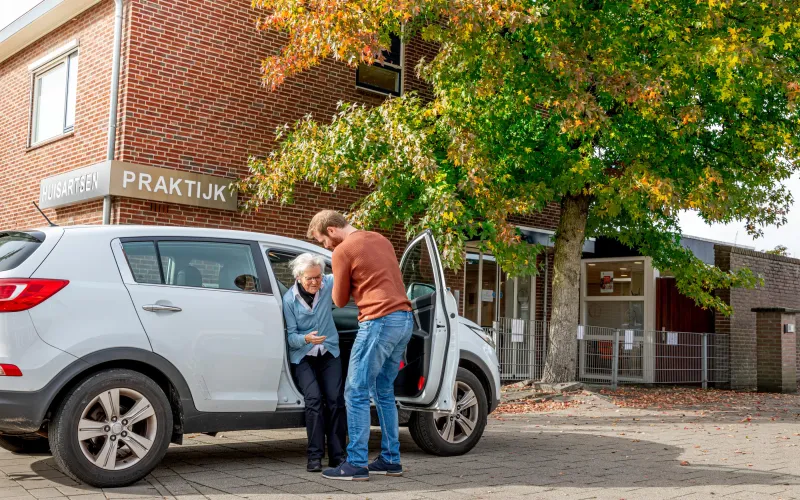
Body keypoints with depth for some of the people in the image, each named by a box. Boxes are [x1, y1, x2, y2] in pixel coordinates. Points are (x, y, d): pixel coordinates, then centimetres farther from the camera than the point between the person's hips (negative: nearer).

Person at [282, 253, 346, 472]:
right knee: (313, 398, -20)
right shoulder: (289, 299, -12)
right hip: (303, 356, -2)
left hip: (329, 353, 2)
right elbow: (291, 335, -11)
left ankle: (337, 455, -3)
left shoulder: (328, 284, -9)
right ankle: (315, 455, -15)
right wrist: (306, 339, -31)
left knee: (335, 399, -11)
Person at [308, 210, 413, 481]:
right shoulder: (380, 239, 19)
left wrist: (341, 281, 20)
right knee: (384, 392, 15)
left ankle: (356, 464, -4)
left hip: (380, 321, -8)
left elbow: (340, 300, 4)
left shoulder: (343, 251, -4)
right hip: (405, 318, 9)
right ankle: (391, 460, 18)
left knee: (356, 393, -4)